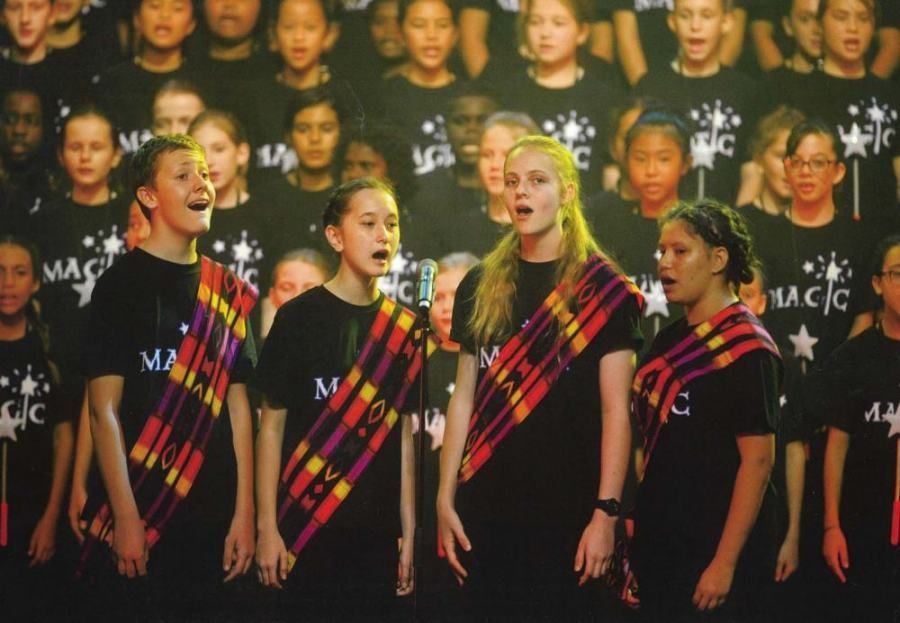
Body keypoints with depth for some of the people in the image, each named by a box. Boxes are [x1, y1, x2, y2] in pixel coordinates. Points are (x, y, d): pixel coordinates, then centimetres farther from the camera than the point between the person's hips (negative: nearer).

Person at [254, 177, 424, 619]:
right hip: (306, 528, -3)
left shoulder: (403, 325, 7)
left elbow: (403, 433, 9)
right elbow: (272, 425, -3)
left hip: (378, 531, 4)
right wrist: (267, 526, -7)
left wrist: (409, 531, 6)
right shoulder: (299, 317, -5)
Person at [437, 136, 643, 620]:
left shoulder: (602, 288, -3)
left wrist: (606, 512, -14)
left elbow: (615, 410, -7)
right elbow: (464, 397, 11)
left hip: (567, 507, -4)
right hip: (486, 505, 4)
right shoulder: (480, 286, 9)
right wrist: (446, 497, 5)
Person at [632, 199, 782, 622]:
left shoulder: (745, 349, -12)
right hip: (660, 546, 7)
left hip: (715, 551, -7)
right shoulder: (670, 341, 11)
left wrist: (726, 562, -20)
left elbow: (757, 460, -17)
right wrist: (639, 529, 12)